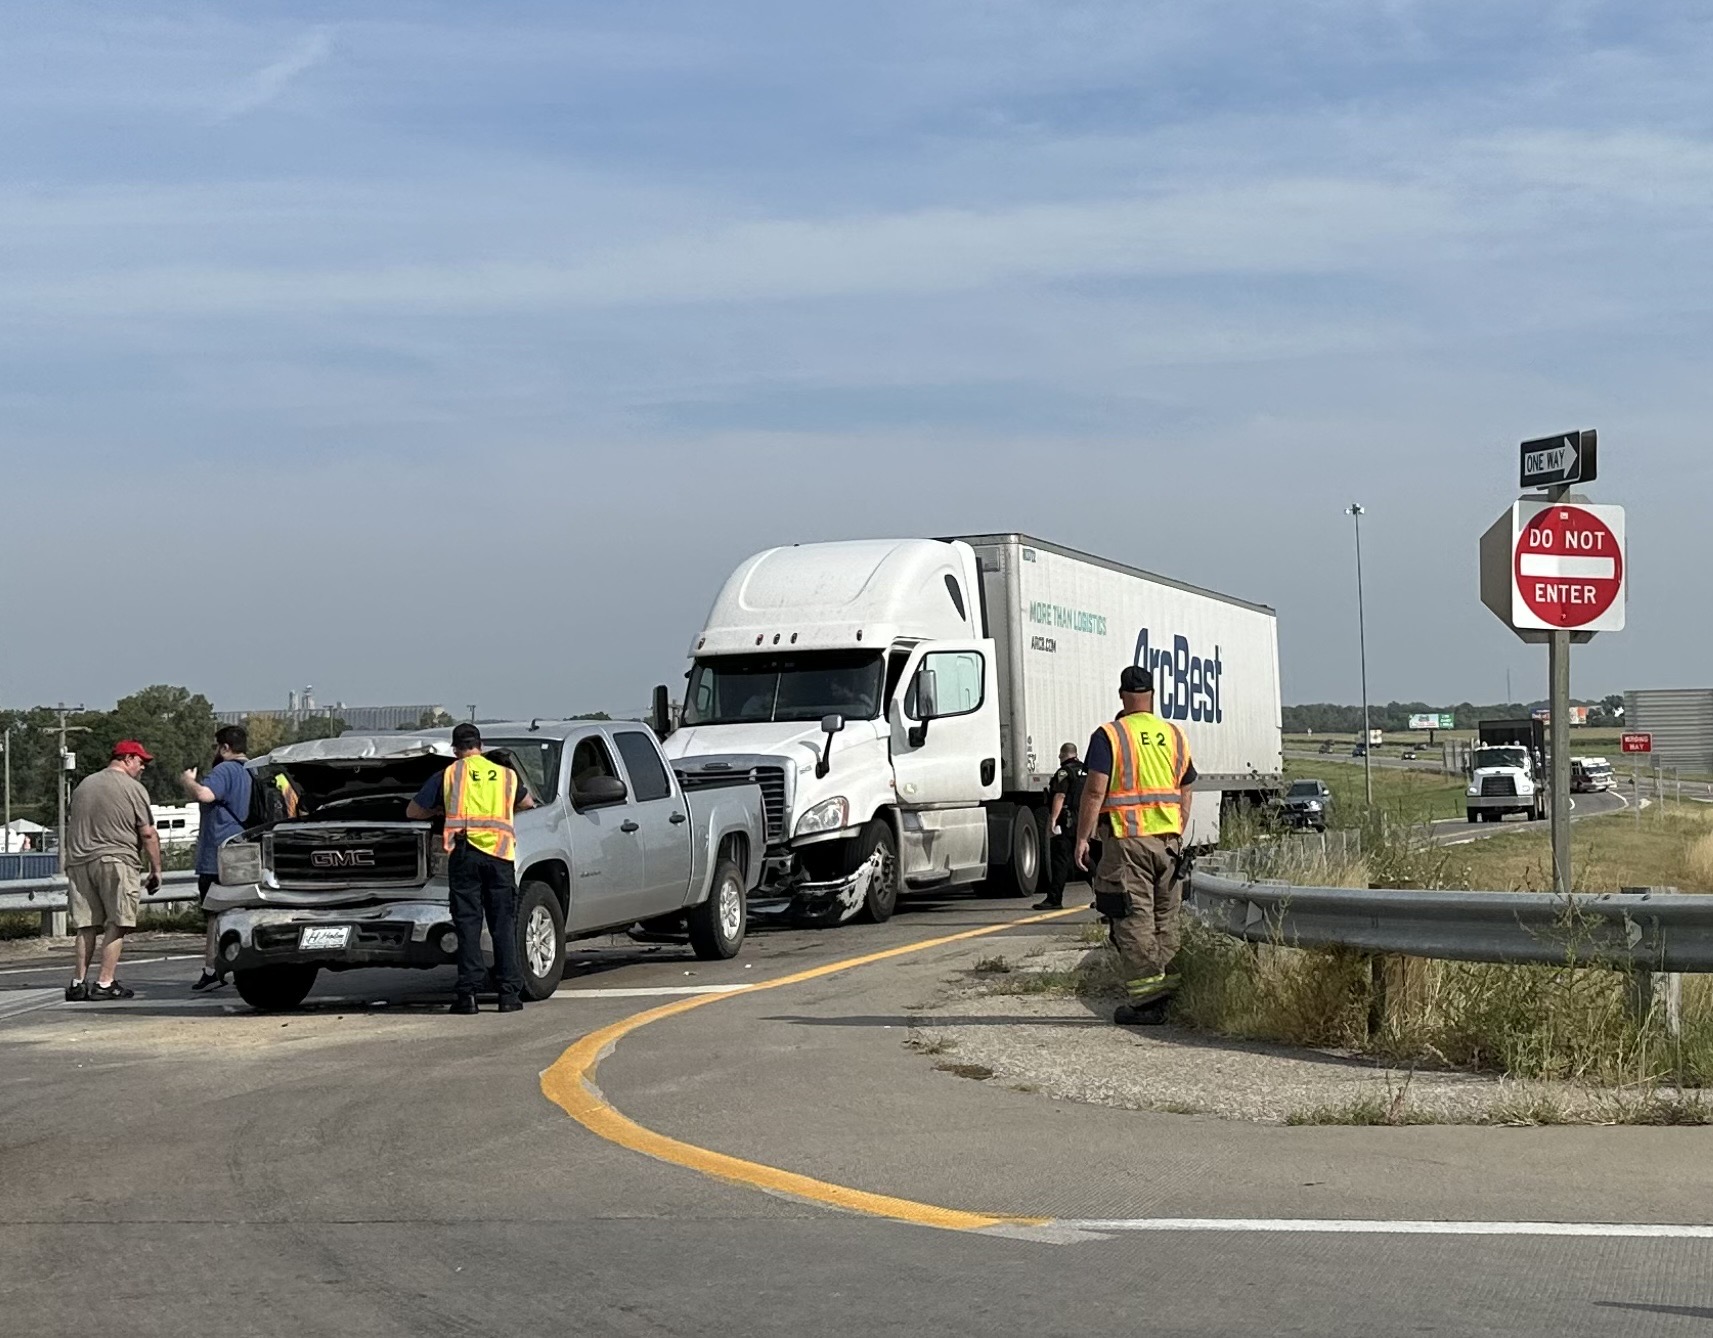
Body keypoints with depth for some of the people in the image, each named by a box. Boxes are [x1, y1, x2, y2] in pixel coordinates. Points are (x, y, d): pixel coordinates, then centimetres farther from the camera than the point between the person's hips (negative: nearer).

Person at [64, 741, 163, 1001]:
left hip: (80, 862, 6)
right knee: (116, 925, -3)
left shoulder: (83, 785, 19)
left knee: (86, 926, 10)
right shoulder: (133, 788, -1)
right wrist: (156, 869, 4)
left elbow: (71, 827, 24)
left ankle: (78, 983, 8)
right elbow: (148, 834, -4)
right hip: (116, 862, -6)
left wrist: (71, 866, 30)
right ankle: (106, 983, -7)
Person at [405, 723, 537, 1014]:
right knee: (504, 924, 6)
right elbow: (528, 803, 37)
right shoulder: (506, 775, 17)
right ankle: (509, 993, 4)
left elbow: (412, 812, 18)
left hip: (464, 853, -1)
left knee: (468, 924, 1)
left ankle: (468, 993, -3)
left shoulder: (448, 775, 10)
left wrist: (441, 809, 35)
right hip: (500, 853, 1)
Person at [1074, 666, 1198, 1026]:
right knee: (1165, 918, 13)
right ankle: (1170, 985, 16)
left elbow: (1095, 790, -13)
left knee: (1133, 917, -3)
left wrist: (1082, 838, -8)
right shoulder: (1174, 736, 10)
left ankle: (1144, 991, -7)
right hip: (1168, 840, 5)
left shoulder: (1109, 736, -7)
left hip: (1127, 839, -5)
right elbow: (1185, 792, 15)